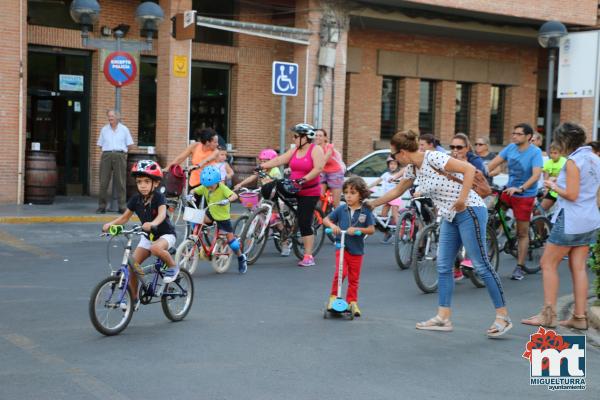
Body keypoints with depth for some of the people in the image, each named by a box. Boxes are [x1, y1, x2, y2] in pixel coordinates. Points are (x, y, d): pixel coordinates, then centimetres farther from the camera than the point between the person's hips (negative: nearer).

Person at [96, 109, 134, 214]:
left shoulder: (124, 129, 9)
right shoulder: (104, 129, 13)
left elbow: (129, 144, 10)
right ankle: (102, 206, 1)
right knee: (103, 182, -3)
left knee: (120, 182, -3)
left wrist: (120, 149, 6)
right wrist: (109, 149, 7)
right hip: (106, 155, 1)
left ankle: (122, 207, 1)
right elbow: (100, 144, 16)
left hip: (120, 155, -1)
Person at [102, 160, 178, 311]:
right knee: (132, 265, -7)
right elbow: (125, 217, -1)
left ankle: (172, 267, -9)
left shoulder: (158, 197, -20)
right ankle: (134, 299, 9)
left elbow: (162, 214, -37)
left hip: (166, 234, -6)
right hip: (147, 236, 6)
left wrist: (152, 223, -58)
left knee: (156, 248, -39)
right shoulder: (136, 199, -6)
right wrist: (111, 224, -20)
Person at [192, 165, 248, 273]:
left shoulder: (222, 188, -24)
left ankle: (241, 258, 21)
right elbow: (194, 191, -1)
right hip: (211, 213, 4)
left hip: (223, 216, -4)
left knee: (230, 238, -1)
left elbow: (234, 196, -36)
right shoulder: (204, 187, -10)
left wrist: (227, 200, -56)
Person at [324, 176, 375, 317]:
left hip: (357, 249, 1)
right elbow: (326, 219, 6)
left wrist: (357, 229, -21)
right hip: (341, 247, -1)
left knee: (354, 279, 9)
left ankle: (352, 302, 23)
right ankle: (333, 296, 0)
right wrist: (332, 225, -16)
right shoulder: (341, 209, -1)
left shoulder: (366, 211, -4)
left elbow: (371, 229, -7)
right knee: (341, 272, -19)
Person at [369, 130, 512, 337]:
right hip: (450, 218, 9)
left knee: (481, 265, -8)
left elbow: (469, 169, -22)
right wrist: (372, 203, 29)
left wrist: (462, 198, -27)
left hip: (469, 212, -9)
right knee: (443, 267, 7)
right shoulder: (412, 168, 9)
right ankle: (443, 318, 11)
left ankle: (503, 317, -2)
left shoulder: (433, 158, -18)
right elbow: (397, 191, 25)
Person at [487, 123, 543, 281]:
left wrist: (520, 188, -38)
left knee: (523, 233, 1)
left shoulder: (535, 152, -15)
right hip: (509, 191, 5)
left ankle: (519, 268, 8)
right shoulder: (511, 148, 0)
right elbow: (494, 163, -2)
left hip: (525, 195, -5)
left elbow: (536, 175, -25)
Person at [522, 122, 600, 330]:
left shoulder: (573, 162, -16)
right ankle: (580, 316, 9)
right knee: (579, 268, 9)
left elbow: (571, 195, -20)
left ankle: (548, 314, 0)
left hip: (570, 221, -8)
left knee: (548, 264, 1)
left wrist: (553, 186, -4)